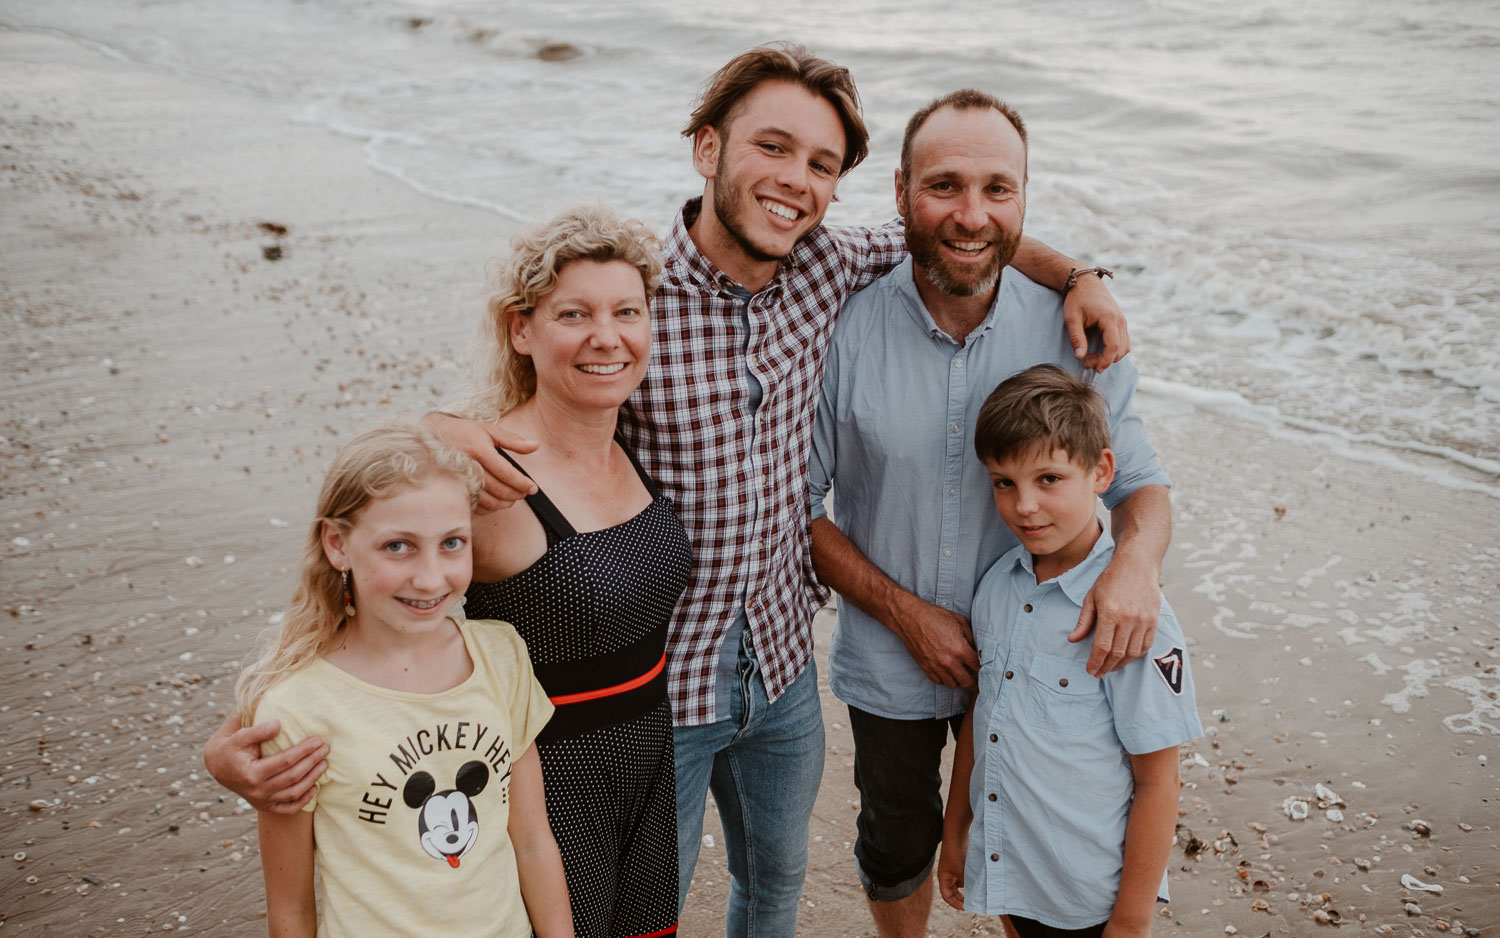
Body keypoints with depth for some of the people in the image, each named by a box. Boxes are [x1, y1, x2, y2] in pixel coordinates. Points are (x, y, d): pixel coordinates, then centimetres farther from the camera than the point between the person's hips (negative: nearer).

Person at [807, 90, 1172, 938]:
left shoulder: (1072, 329, -15)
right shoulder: (845, 329, -18)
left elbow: (1140, 479, -7)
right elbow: (796, 501, -10)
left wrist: (1138, 557, -29)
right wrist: (905, 612, -16)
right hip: (889, 666, 0)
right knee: (897, 847, 25)